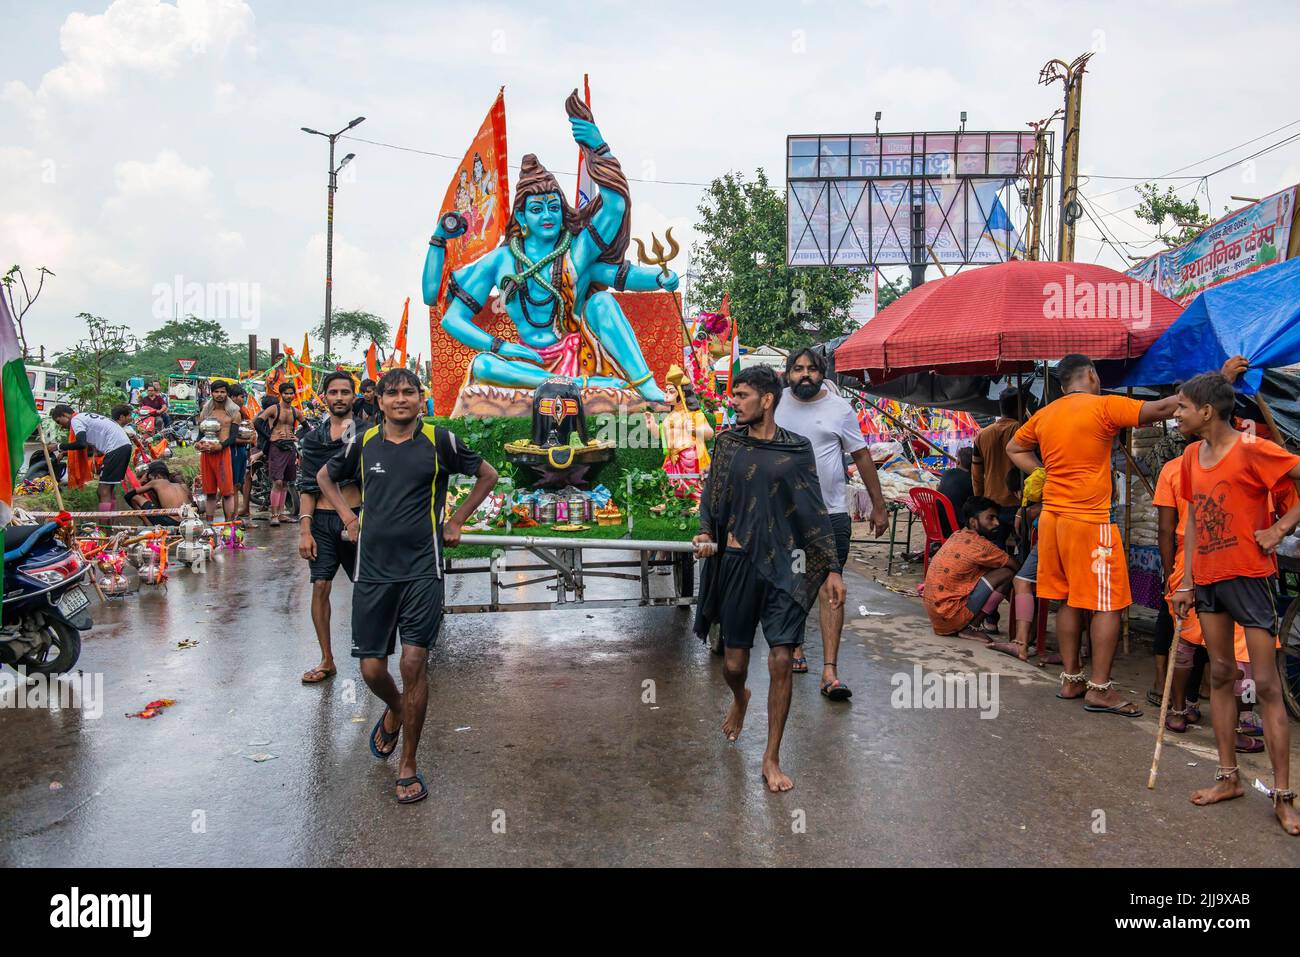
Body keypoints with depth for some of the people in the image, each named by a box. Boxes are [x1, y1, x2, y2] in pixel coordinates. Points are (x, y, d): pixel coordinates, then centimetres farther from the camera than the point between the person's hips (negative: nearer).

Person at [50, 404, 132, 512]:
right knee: (109, 488, 15)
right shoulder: (85, 416, 25)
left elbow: (81, 444, -17)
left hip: (115, 447, -10)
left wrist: (60, 446, -4)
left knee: (104, 491, -9)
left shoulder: (75, 420, -2)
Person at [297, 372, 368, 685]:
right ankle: (327, 661, 11)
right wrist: (304, 530, -1)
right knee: (320, 587, 0)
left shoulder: (367, 433, 1)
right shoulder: (313, 437, 9)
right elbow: (307, 486, 7)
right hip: (322, 520, 2)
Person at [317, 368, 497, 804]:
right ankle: (394, 711, 40)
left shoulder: (438, 440, -1)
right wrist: (348, 517, 13)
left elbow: (487, 475, 12)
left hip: (421, 569, -2)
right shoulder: (364, 443, 6)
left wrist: (456, 522, 9)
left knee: (414, 663, -6)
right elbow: (325, 476, 26)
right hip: (373, 570, 3)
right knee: (372, 668, 4)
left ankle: (408, 765, 10)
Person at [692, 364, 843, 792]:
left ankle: (772, 759, 10)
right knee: (734, 663, 7)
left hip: (783, 566, -1)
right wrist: (705, 534, -9)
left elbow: (815, 512, 4)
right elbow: (712, 497, 10)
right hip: (737, 562, 2)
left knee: (781, 660, -6)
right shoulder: (728, 442, 6)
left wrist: (831, 568, 1)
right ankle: (740, 699, 45)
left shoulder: (797, 449, 2)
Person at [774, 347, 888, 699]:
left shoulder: (840, 408, -1)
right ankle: (795, 645, 34)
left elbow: (862, 455, 4)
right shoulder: (776, 403, 4)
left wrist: (879, 505, 4)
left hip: (831, 513, -2)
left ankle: (830, 670, -10)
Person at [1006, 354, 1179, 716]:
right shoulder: (1104, 406, -8)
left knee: (1068, 599, 13)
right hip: (1091, 519, -7)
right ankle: (1099, 688, 3)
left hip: (1053, 516, 7)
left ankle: (1071, 679, 20)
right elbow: (1160, 409, -13)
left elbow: (1014, 448, 24)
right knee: (1107, 603, 1)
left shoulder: (1043, 415, 10)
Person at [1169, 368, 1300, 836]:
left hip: (1249, 575, -7)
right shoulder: (1192, 456, 7)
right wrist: (1186, 582, 10)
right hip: (1208, 579, 7)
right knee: (1220, 675, 12)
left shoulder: (1252, 450, -14)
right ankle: (1228, 777, 22)